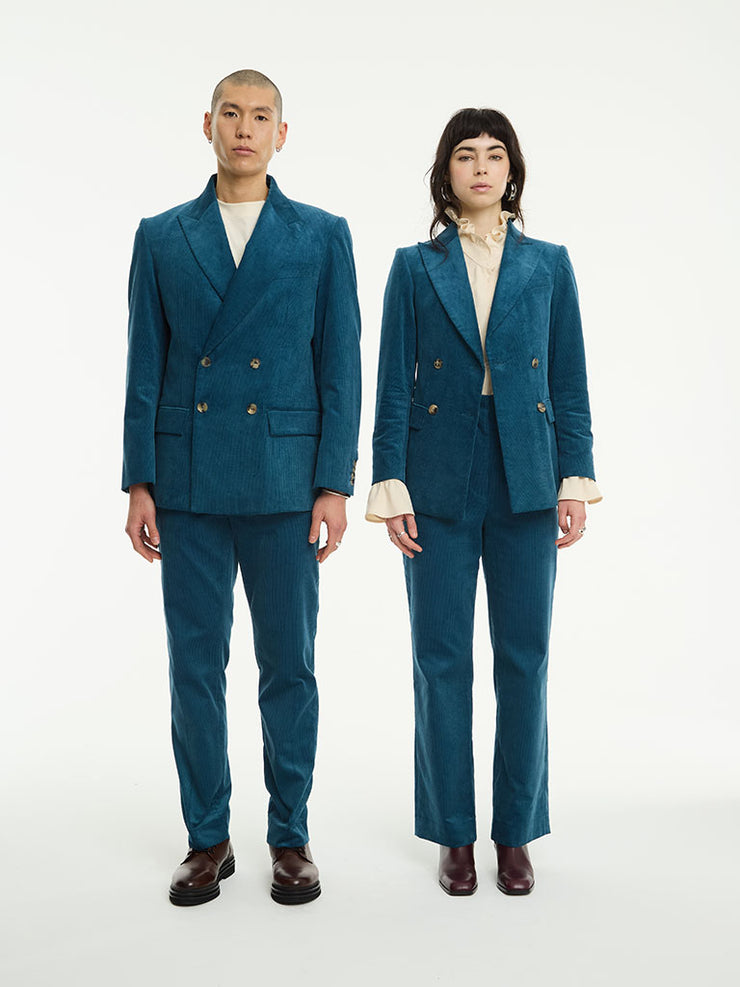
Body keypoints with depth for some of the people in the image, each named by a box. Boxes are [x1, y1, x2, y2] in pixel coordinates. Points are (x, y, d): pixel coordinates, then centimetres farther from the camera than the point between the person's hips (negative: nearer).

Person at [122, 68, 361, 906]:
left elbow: (341, 367, 2)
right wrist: (139, 482, 1)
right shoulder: (161, 237, 10)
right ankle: (207, 838, 22)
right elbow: (144, 368, 8)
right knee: (194, 666, 7)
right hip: (189, 485, 2)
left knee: (289, 665, 5)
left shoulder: (323, 235, 6)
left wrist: (334, 484, -5)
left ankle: (290, 837, 21)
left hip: (284, 484, -1)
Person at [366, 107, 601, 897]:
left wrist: (575, 481, -1)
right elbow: (393, 387, 1)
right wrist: (391, 487, -6)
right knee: (441, 659, 3)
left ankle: (516, 832, 20)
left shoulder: (548, 265, 8)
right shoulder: (415, 267, 5)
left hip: (524, 479, 1)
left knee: (524, 658, 5)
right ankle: (453, 834, 18)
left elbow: (569, 383, 7)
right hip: (441, 482, -1)